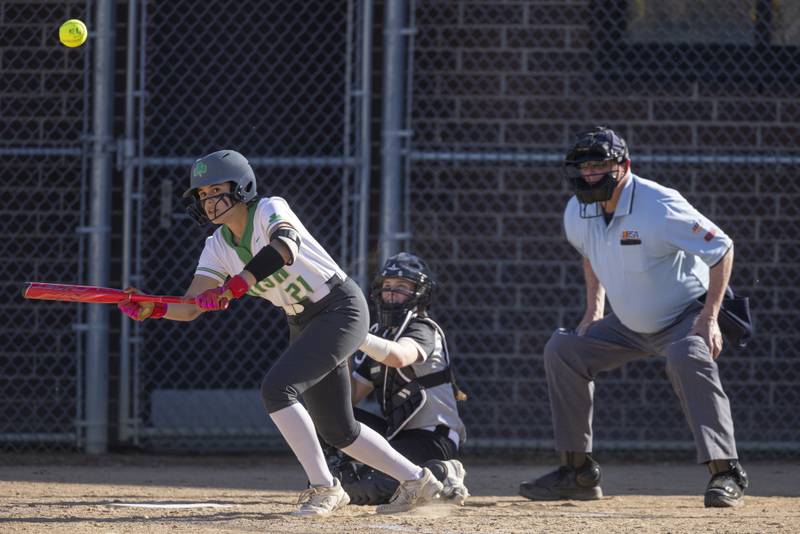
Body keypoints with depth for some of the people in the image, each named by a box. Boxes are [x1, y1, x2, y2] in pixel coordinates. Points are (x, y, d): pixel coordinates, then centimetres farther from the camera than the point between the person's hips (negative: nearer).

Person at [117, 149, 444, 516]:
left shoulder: (270, 210, -18)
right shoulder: (218, 247, 1)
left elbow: (285, 248, -41)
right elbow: (190, 308, -5)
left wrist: (232, 287, -50)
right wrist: (151, 309, -26)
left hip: (341, 310, -8)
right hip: (303, 324, 8)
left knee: (277, 388, -24)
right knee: (336, 430, 10)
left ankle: (323, 487, -16)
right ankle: (416, 480, 28)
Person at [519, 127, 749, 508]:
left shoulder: (658, 208, -28)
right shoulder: (578, 213, -6)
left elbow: (721, 249, -22)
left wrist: (709, 317, -26)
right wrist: (594, 312, 8)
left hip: (686, 316, -7)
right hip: (630, 325, 8)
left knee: (688, 358, -37)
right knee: (562, 349, 0)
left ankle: (726, 474, -37)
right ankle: (578, 473, 6)